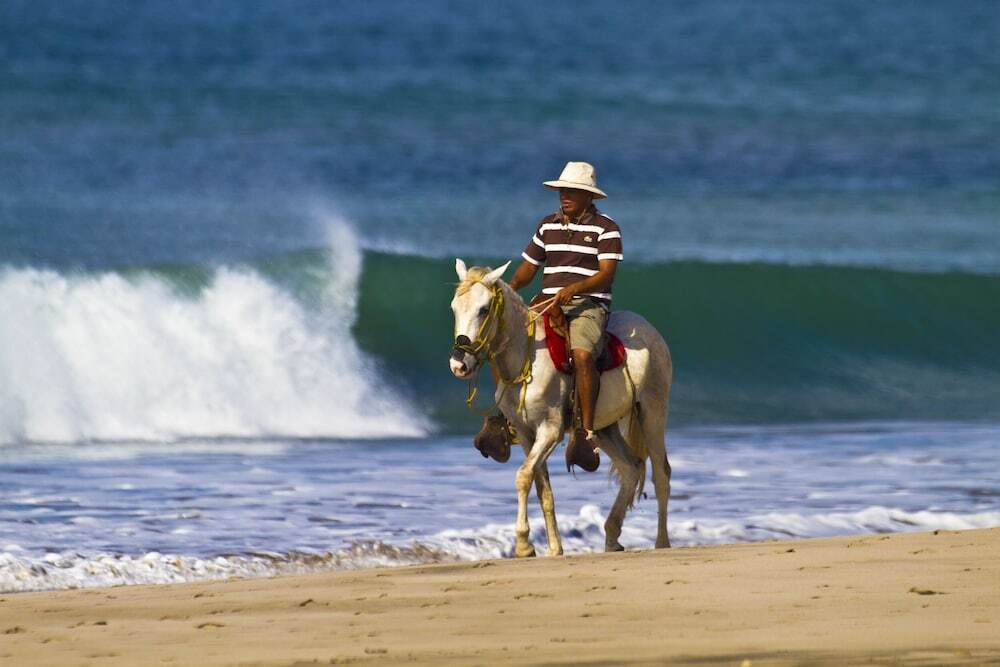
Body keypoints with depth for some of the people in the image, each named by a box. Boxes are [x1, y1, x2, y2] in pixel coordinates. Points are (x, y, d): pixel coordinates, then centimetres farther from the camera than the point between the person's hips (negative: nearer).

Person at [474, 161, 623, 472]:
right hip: (549, 304, 6)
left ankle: (585, 434, -35)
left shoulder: (605, 228, 0)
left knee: (582, 354, -35)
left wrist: (573, 288, -26)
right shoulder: (548, 226, 16)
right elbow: (528, 267, 19)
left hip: (589, 305, -6)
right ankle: (501, 417, -6)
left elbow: (606, 274, -11)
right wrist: (509, 289, -1)